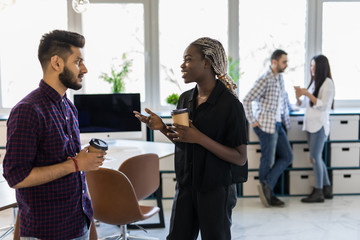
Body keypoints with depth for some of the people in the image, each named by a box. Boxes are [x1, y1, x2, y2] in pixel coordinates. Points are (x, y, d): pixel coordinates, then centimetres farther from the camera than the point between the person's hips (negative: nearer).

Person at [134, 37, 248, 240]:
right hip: (186, 185, 6)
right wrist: (163, 128, -5)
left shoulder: (230, 104, -16)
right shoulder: (185, 99, 4)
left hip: (217, 189, -6)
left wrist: (198, 138, -25)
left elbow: (240, 158, -17)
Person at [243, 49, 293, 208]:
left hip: (277, 125, 9)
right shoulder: (264, 80, -17)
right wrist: (252, 121, -16)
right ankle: (268, 194, 15)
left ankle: (267, 186, 6)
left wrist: (285, 119, 19)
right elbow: (247, 101, -20)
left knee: (287, 157, 7)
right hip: (266, 125, -9)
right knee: (268, 160, 1)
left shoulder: (280, 77, 11)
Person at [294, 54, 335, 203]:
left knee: (315, 157, -8)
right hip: (310, 124, 8)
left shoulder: (327, 83, -8)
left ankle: (318, 192, -1)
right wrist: (298, 97, -2)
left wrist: (308, 94, -19)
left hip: (320, 125, -8)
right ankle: (327, 189, 21)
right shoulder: (314, 82, 16)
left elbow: (324, 105, -15)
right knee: (316, 158, 11)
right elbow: (303, 104, 18)